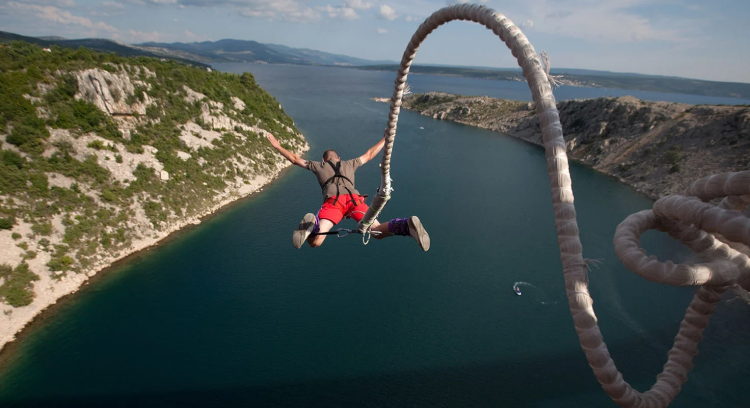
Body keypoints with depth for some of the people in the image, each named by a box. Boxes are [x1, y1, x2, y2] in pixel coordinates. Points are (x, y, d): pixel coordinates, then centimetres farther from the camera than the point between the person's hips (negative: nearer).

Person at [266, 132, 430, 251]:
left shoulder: (318, 165, 34)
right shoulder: (349, 164, 37)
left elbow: (295, 159, 41)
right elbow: (369, 155, 47)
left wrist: (277, 146, 55)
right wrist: (385, 139, 62)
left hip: (333, 202, -2)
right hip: (354, 199, 2)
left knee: (315, 242, -6)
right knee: (378, 232, 2)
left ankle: (312, 224, -42)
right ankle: (407, 225, -29)